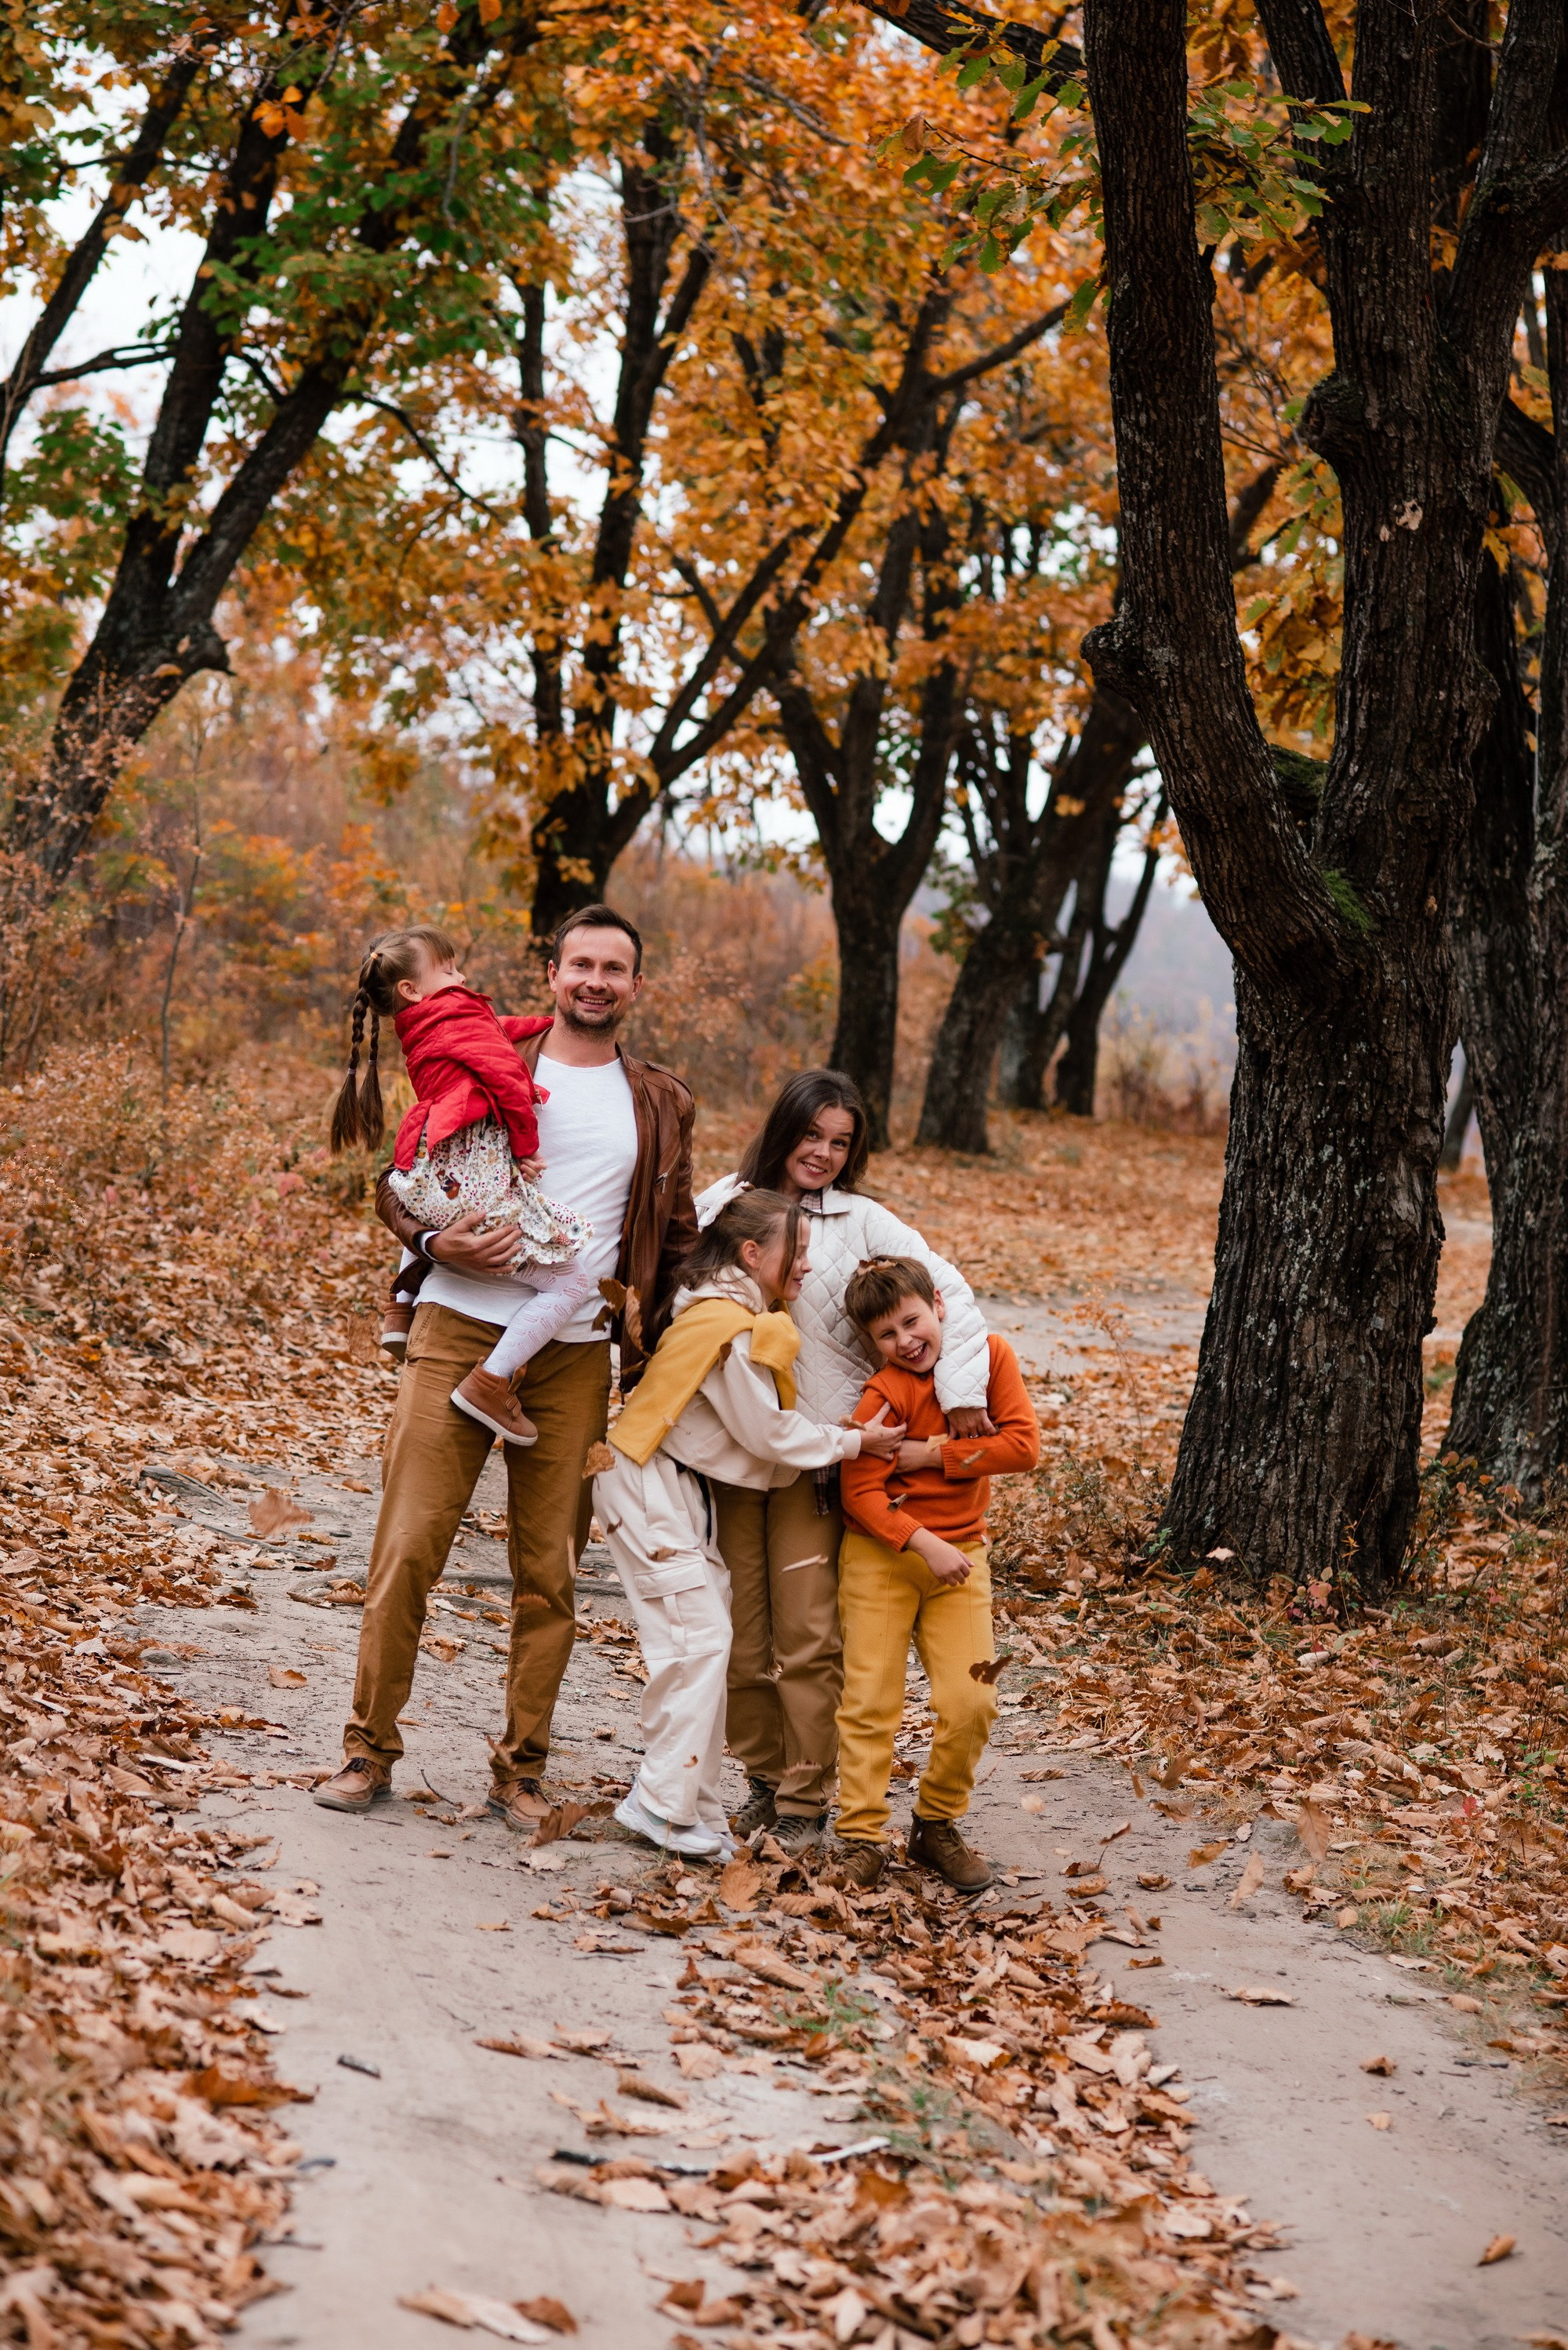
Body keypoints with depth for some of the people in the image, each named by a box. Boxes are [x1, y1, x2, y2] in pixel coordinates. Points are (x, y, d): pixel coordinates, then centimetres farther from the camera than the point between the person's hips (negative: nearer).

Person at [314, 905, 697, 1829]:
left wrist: (653, 1354, 11)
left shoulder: (662, 1104, 13)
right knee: (409, 1547, -4)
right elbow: (397, 1181, 8)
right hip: (460, 1334, -2)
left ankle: (522, 1768, 15)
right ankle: (371, 1749, 8)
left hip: (576, 1358, 2)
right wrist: (436, 1242, -12)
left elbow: (678, 1241, 19)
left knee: (550, 1572, 5)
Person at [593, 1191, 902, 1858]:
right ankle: (665, 1804, -6)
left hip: (680, 1488, 10)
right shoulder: (735, 1330, -19)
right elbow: (770, 1434, -13)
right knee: (698, 1640, -11)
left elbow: (755, 1423, 16)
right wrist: (854, 1442, -3)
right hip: (649, 1486, -10)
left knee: (705, 1639, 9)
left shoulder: (722, 1312, 12)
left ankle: (691, 1803, 13)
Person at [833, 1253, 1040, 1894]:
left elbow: (1023, 1444, -12)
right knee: (871, 1699, -4)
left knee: (972, 1703, -4)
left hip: (960, 1552, 3)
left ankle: (937, 1827, 14)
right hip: (882, 1553, -3)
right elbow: (861, 1493, -15)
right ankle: (862, 1837, 4)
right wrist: (924, 1545, -26)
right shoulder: (884, 1395, -14)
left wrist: (932, 1454, -16)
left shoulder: (990, 1355, -4)